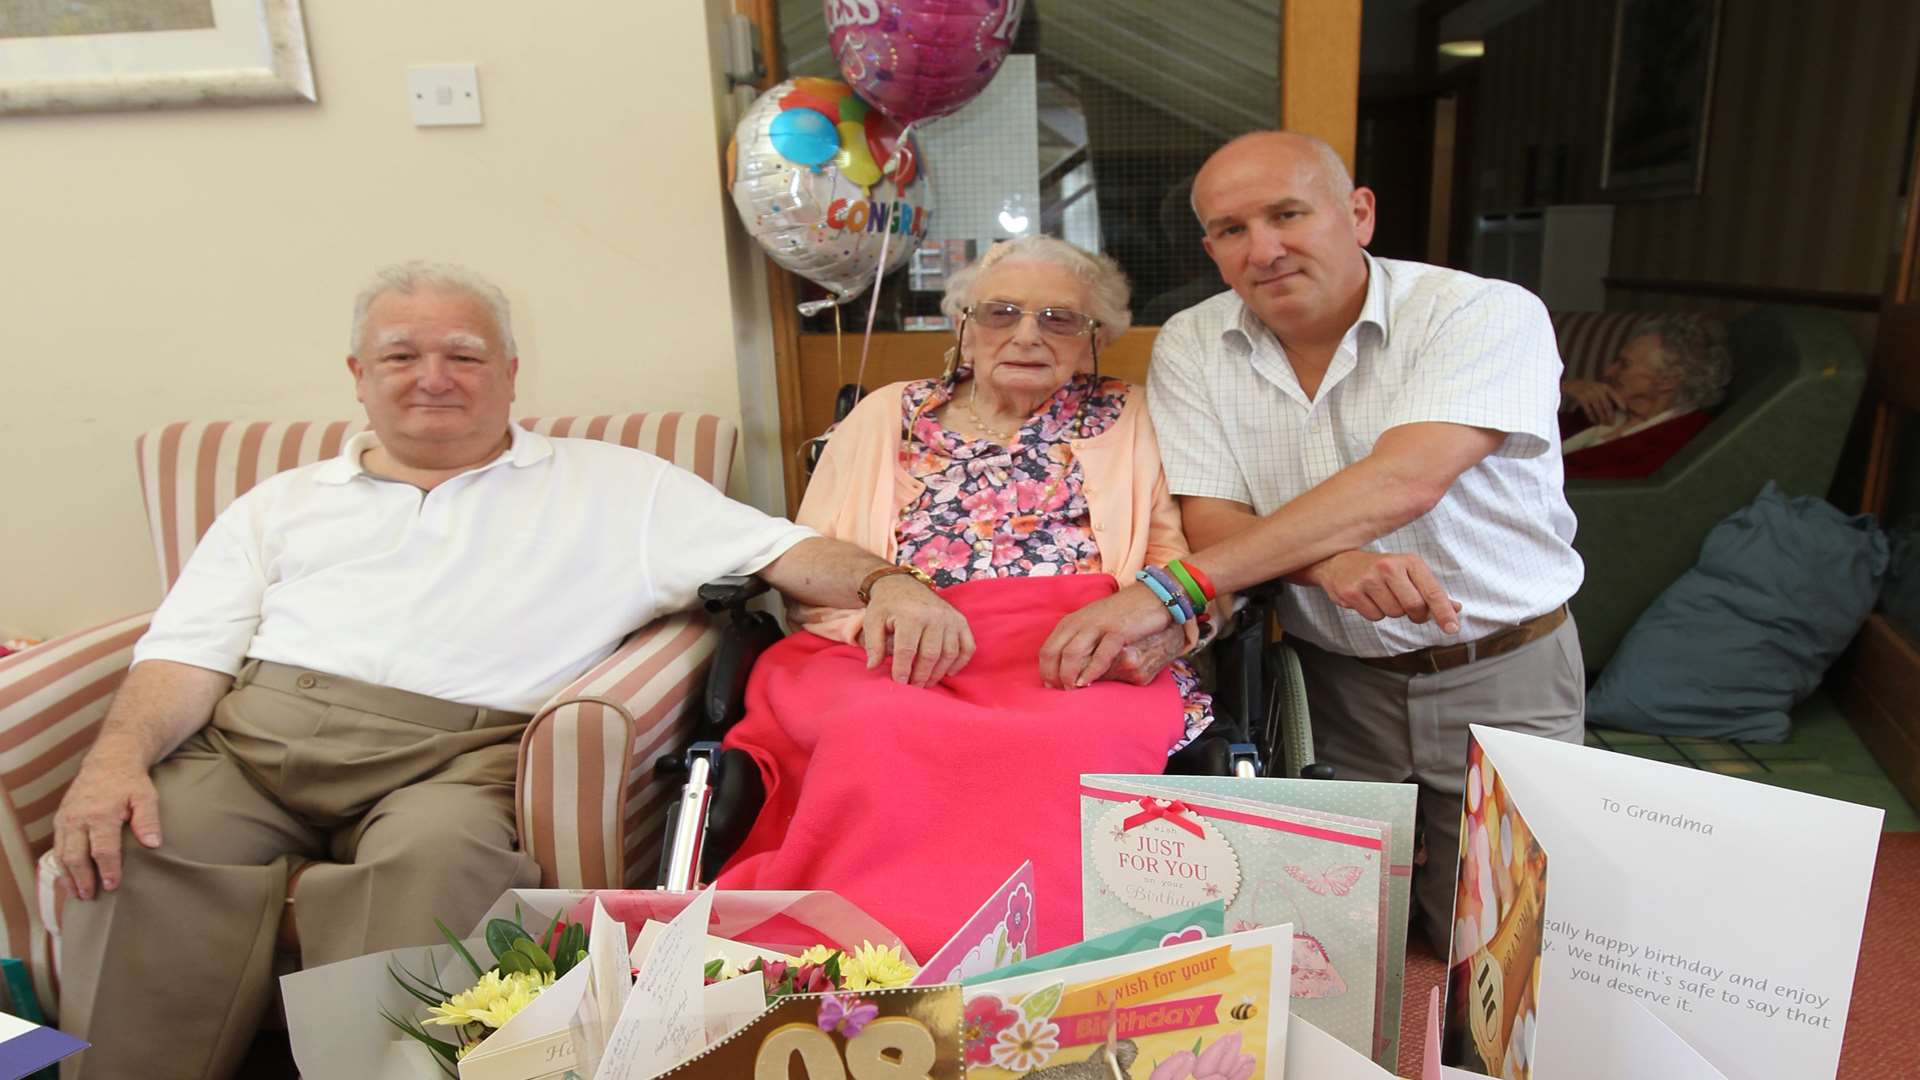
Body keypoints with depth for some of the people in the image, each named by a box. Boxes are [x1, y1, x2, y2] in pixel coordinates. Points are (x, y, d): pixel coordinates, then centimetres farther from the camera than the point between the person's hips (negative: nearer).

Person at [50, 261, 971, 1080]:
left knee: (436, 853, -35)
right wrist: (118, 756, -6)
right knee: (136, 856, -27)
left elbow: (782, 550, 7)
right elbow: (189, 650, 16)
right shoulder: (283, 503, 25)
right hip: (249, 743, 3)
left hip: (459, 756, -3)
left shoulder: (612, 485, 16)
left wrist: (886, 583, -13)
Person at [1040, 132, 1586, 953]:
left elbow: (1403, 482, -30)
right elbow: (1209, 521, -8)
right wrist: (1330, 564, -32)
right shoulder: (1192, 346, -3)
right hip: (1332, 687, 2)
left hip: (1500, 680, -1)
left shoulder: (1486, 314, -15)